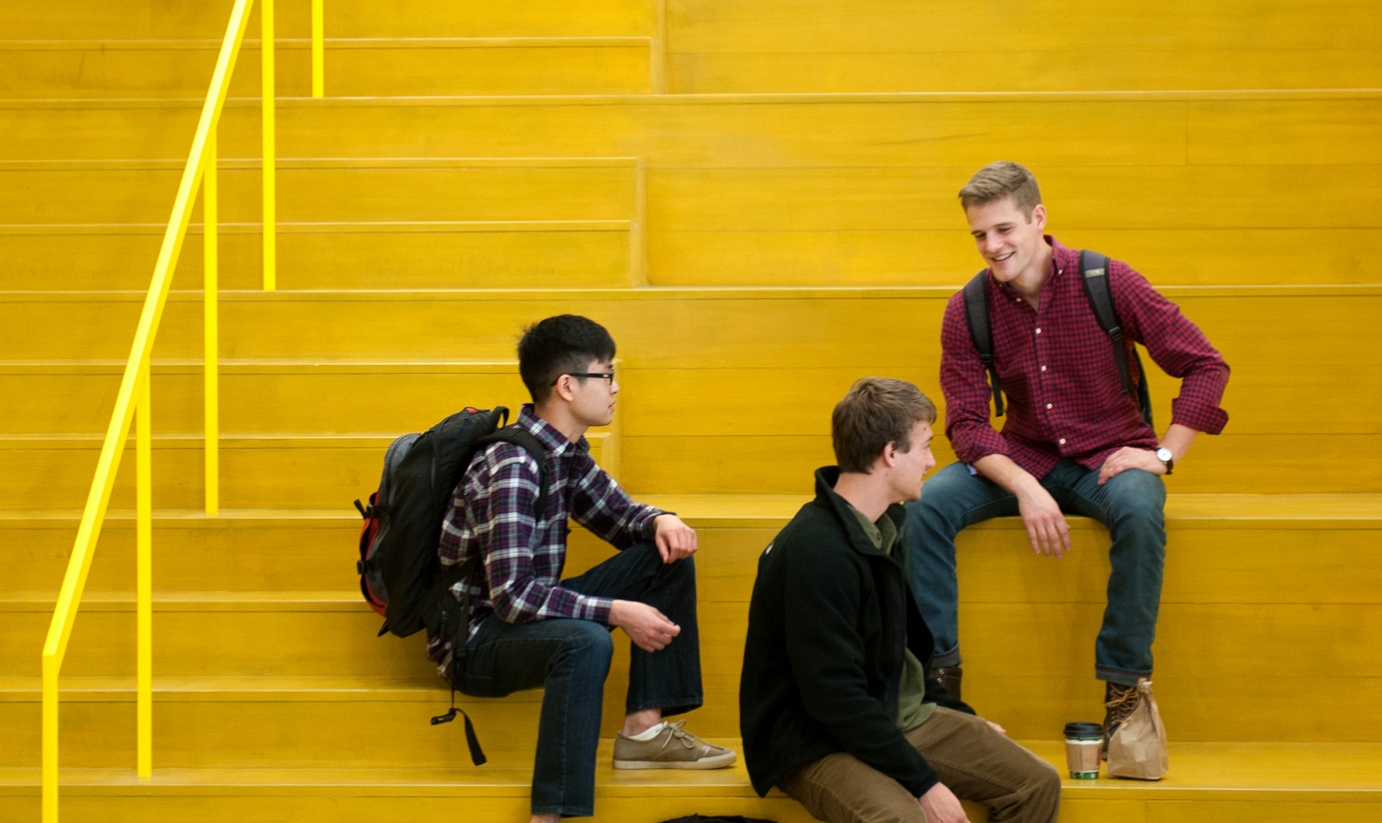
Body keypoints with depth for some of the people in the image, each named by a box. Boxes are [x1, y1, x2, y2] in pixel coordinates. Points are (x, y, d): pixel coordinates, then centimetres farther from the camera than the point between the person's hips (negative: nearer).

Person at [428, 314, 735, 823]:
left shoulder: (567, 453, 3)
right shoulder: (512, 467, -24)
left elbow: (620, 516, 17)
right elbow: (511, 594, -30)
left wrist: (662, 522, -7)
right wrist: (617, 612, -30)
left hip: (531, 613, 9)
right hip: (473, 641, -9)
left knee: (666, 556, 4)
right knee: (585, 640, -39)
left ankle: (644, 727, 1)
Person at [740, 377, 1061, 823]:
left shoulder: (885, 526, 8)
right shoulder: (814, 551, -23)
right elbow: (835, 695, -25)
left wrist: (966, 720, 21)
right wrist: (924, 783, -24)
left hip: (895, 714, 9)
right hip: (816, 742, -9)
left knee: (1038, 784, -1)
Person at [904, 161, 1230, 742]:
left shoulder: (1106, 282, -10)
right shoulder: (967, 310, -4)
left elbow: (1206, 366, -6)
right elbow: (966, 423, -7)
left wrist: (1165, 454, -14)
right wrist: (1025, 488, -23)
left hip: (1108, 456, -2)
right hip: (1023, 458, 2)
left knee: (1140, 509, -37)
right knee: (925, 505, -24)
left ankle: (1124, 686, -24)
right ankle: (937, 675, -14)